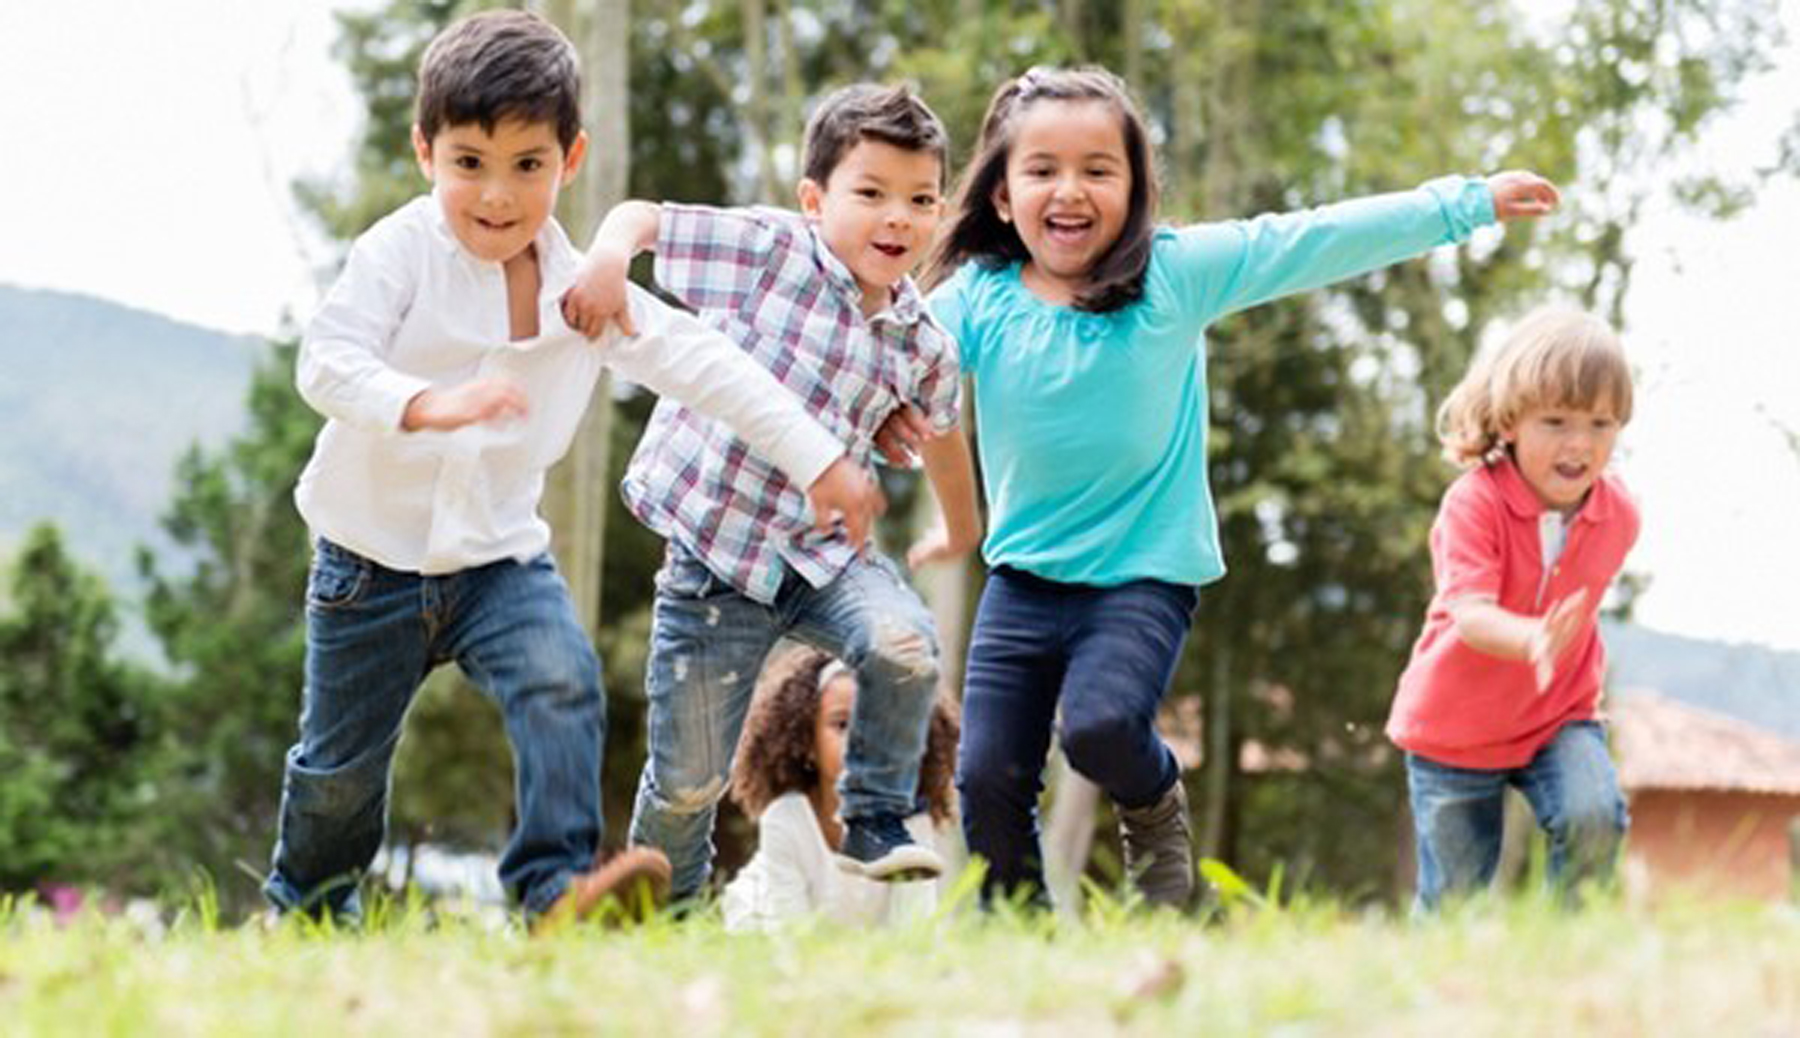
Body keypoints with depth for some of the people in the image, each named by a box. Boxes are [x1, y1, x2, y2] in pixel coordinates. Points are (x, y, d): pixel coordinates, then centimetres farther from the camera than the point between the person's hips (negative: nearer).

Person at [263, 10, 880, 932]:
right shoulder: (399, 254, -15)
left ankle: (556, 884, -27)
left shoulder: (585, 288, -4)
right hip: (373, 557, -2)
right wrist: (429, 405, -46)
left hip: (501, 555, 2)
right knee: (341, 760, 10)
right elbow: (327, 361, -27)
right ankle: (305, 906, 36)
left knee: (564, 685, -25)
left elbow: (704, 366, -1)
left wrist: (819, 459, -3)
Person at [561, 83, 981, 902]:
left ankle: (874, 826, -6)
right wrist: (609, 255, -29)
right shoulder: (766, 248, -9)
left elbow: (940, 428, 23)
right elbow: (642, 217, -6)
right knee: (688, 780, 3)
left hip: (823, 553, 3)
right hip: (712, 552, -3)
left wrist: (962, 528, 38)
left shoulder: (923, 344, 2)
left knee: (905, 646, -29)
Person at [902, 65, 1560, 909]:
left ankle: (1156, 808, 8)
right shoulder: (978, 298, -3)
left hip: (1144, 576, -3)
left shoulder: (1176, 274, -7)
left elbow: (1315, 243, -6)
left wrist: (1466, 204, -6)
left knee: (1100, 725, -27)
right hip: (1023, 578, 3)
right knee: (988, 778, -2)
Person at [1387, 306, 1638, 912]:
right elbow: (1469, 612, -38)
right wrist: (1533, 640, -56)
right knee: (1453, 900, 5)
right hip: (1455, 727, -3)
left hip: (1558, 716, 3)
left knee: (1594, 818, -26)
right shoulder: (1473, 503, -24)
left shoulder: (1617, 514, -7)